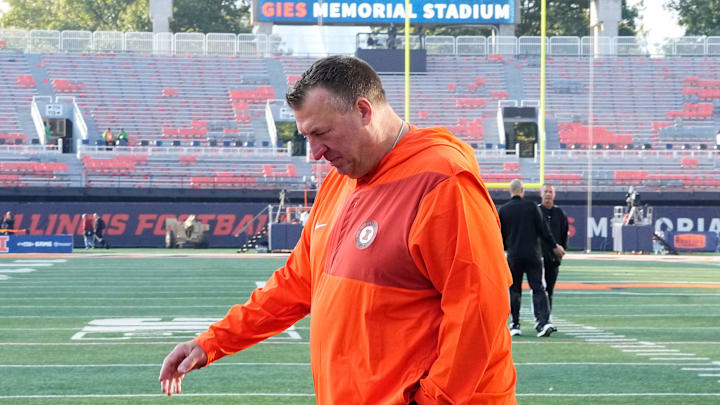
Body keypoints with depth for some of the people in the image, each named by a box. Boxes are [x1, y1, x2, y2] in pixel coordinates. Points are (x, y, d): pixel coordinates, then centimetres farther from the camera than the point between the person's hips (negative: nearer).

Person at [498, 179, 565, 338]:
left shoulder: (503, 210, 3)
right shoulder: (531, 206, -1)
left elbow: (501, 235, 9)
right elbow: (542, 228, -1)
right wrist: (554, 246, 10)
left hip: (513, 255, 1)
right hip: (532, 254, -1)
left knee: (514, 290, 10)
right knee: (538, 288, -1)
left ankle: (515, 325, 8)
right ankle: (544, 321, -16)